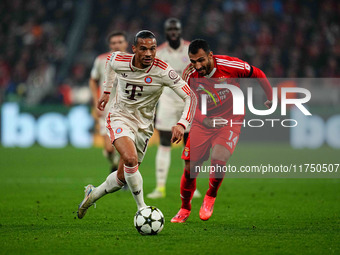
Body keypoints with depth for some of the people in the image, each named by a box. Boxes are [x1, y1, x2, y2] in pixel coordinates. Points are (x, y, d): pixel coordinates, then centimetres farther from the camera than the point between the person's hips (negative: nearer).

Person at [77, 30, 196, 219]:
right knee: (130, 159, -29)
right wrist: (107, 91, 20)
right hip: (120, 117, -1)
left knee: (123, 177, 6)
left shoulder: (163, 71, -20)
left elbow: (190, 96, -19)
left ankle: (93, 194, 36)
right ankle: (142, 208, -15)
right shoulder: (119, 61, -14)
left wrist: (182, 124, -34)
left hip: (144, 124, 1)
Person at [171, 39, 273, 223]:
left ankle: (210, 197, 4)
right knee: (190, 168, -3)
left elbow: (257, 74, -2)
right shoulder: (190, 76, -14)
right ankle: (185, 209, 22)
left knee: (218, 159, -25)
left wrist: (271, 98, 8)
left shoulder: (229, 65, -19)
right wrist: (203, 120, -22)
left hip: (230, 121, -2)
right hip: (203, 123, 2)